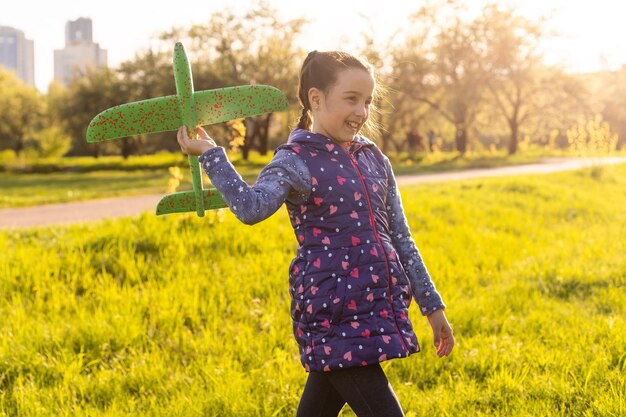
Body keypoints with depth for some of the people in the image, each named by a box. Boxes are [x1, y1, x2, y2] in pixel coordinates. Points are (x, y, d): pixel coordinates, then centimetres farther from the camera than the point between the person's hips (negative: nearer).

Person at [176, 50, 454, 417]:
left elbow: (402, 240, 16)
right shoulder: (296, 161, -6)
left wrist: (433, 307, 16)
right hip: (334, 315, -6)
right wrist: (211, 154, -32)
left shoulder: (375, 160, 12)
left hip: (380, 310, 6)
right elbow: (252, 208, -26)